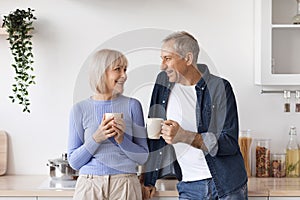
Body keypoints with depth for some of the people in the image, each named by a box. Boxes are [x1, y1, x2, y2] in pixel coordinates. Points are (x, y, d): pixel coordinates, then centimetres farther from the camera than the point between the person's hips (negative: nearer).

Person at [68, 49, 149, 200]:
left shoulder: (132, 106, 1)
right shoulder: (79, 109, 0)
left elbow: (143, 157, 2)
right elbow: (74, 162, 0)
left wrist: (122, 140, -15)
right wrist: (96, 139, -15)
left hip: (125, 187, 0)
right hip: (89, 186, 0)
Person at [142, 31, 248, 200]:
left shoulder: (220, 87, -9)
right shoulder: (164, 82, 4)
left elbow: (230, 143, -15)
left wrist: (184, 136, -25)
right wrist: (149, 181, 6)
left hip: (227, 186, -3)